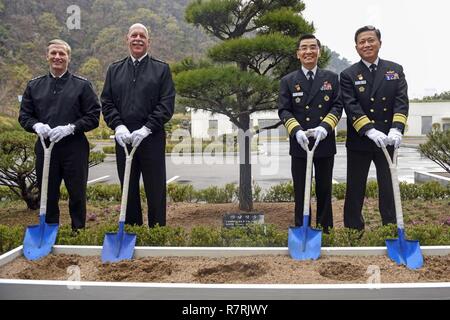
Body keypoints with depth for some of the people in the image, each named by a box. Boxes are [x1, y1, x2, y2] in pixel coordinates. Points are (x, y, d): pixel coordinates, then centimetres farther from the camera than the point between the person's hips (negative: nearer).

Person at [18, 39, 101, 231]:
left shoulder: (82, 85, 2)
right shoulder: (34, 86, 12)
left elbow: (93, 116, -3)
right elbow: (24, 116, 13)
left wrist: (70, 128, -16)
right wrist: (37, 126, -9)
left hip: (75, 148, -2)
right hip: (45, 147, 3)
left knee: (77, 196, 5)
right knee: (48, 196, 10)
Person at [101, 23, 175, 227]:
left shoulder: (161, 69, 5)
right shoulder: (114, 70, 14)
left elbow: (167, 104, -4)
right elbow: (106, 103, 8)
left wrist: (146, 129, -14)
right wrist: (118, 126, -9)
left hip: (152, 139, -3)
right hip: (124, 138, 3)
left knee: (156, 191, 2)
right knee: (128, 190, 10)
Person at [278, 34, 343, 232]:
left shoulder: (331, 78, 7)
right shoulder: (288, 81, 5)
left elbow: (337, 106, 0)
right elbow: (283, 110, -1)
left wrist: (324, 127, -17)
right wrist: (297, 131, -18)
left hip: (325, 143, 1)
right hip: (299, 144, -1)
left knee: (324, 190, 10)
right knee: (301, 191, 5)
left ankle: (326, 230, 21)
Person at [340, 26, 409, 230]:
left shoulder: (395, 70, 7)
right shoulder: (349, 75, -1)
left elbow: (401, 101, -3)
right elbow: (351, 106, -12)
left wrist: (396, 129, -20)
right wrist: (370, 131, -25)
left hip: (387, 140, 2)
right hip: (359, 141, -1)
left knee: (389, 187, 9)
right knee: (355, 189, 7)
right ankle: (353, 229, 19)